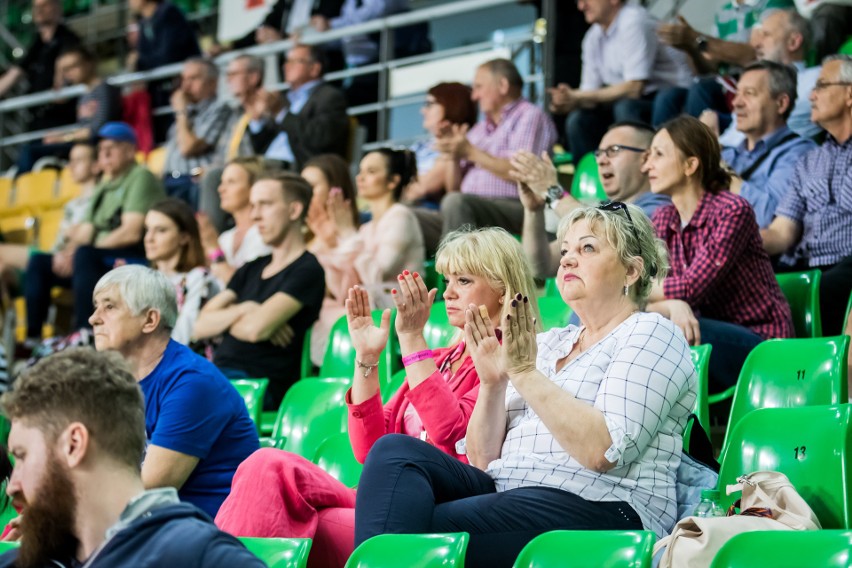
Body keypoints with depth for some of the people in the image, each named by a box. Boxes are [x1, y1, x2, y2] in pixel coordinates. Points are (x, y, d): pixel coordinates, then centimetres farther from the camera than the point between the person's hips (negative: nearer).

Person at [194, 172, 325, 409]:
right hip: (219, 371, 8)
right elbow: (201, 327, 13)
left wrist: (226, 318, 7)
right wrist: (242, 312, -5)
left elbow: (256, 329, -15)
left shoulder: (307, 271, -2)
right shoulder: (252, 269, 23)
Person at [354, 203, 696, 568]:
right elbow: (483, 461, 16)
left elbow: (603, 452, -16)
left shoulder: (650, 334, 2)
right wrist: (492, 384, 0)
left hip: (593, 508, -7)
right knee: (395, 452, -19)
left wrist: (525, 373, -14)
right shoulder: (549, 343, 23)